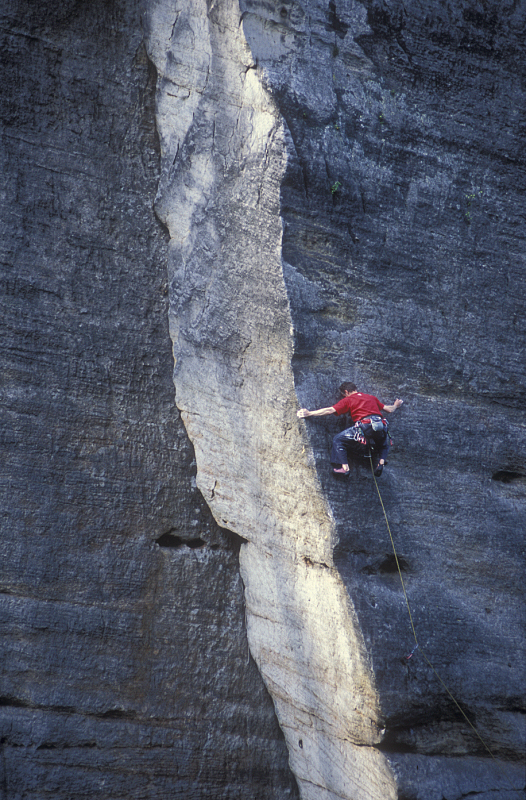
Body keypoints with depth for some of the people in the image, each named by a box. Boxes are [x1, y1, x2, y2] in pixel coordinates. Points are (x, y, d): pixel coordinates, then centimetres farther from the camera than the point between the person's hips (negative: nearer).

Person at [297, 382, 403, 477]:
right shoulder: (372, 397, 29)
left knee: (338, 440, 7)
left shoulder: (348, 400, 15)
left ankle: (344, 467, -7)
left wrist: (309, 413, 16)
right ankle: (381, 462, 8)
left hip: (365, 425, -5)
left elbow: (329, 410, 10)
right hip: (381, 425, 5)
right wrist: (396, 405, 59)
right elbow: (389, 410, 35)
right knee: (384, 444, 36)